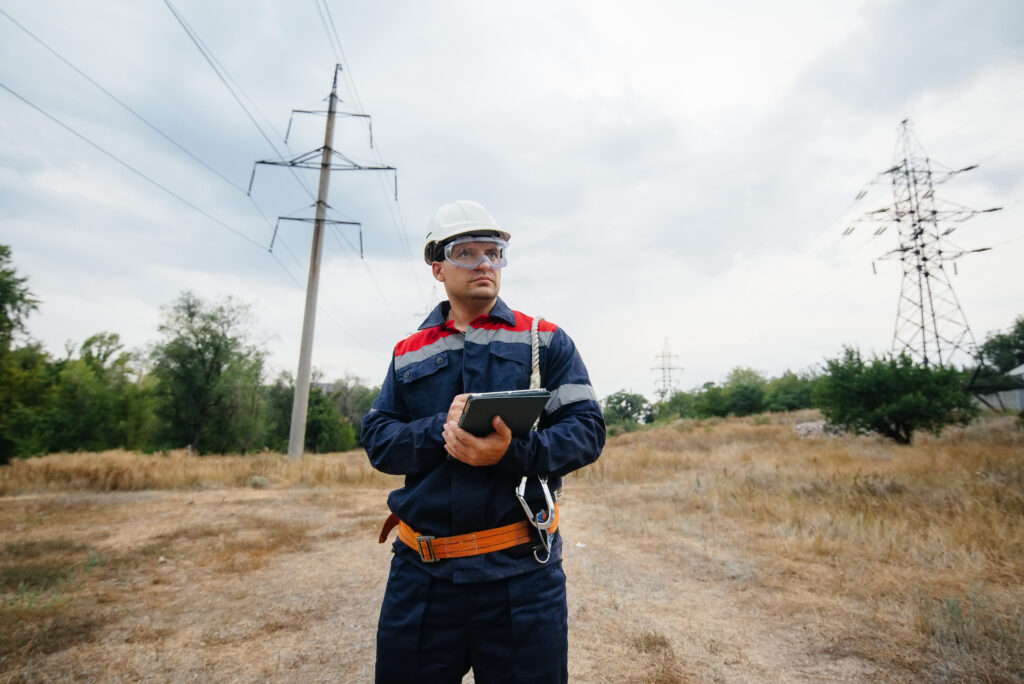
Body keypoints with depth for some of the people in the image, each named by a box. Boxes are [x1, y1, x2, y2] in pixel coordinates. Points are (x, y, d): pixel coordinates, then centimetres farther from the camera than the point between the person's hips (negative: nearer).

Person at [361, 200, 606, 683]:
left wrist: (512, 452, -23)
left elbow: (586, 429, -5)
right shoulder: (409, 353, 9)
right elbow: (376, 439, 2)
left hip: (521, 572, -1)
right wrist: (441, 429, -17)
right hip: (421, 571, 3)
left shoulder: (546, 341, 3)